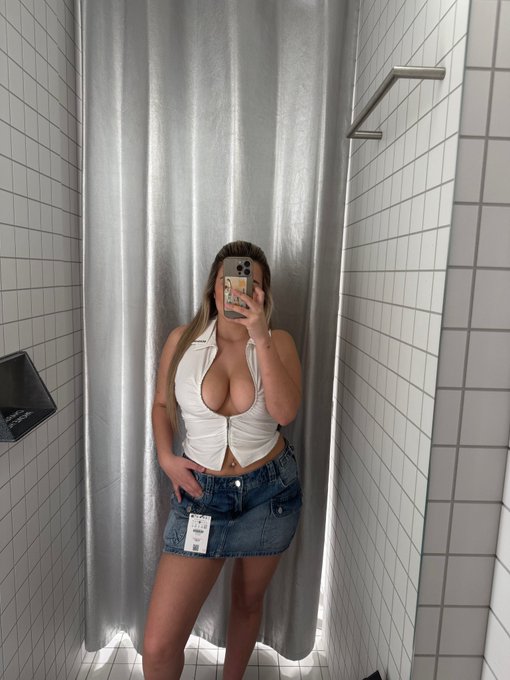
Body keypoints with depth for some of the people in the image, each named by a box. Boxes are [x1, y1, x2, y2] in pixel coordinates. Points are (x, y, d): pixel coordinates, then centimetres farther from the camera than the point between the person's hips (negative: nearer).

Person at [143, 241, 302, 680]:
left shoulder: (278, 342, -6)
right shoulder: (183, 340, -4)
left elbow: (285, 412, -21)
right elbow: (162, 404, 9)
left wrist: (260, 338, -27)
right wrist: (166, 457, -6)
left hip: (271, 491, 1)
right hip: (202, 492, 0)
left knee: (249, 601, 23)